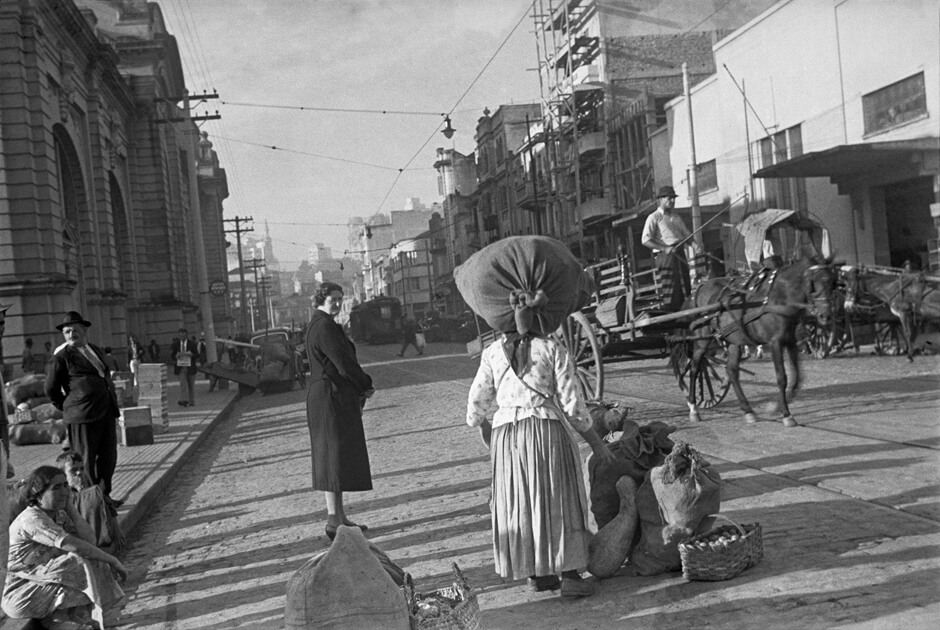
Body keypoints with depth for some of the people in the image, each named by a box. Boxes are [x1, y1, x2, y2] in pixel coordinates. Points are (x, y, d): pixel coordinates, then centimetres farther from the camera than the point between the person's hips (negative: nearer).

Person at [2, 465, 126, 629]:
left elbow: (89, 541, -9)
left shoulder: (59, 516, 5)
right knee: (80, 565, -23)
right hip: (19, 595, -8)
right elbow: (74, 546, -31)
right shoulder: (32, 519, -21)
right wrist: (112, 560, -25)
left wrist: (69, 506, -9)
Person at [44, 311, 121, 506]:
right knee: (85, 459, -1)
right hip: (83, 416, -7)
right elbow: (51, 389, -1)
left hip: (107, 411, 7)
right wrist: (67, 408, 5)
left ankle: (103, 495, 25)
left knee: (108, 456, 12)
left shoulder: (95, 350, 16)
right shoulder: (62, 357, -6)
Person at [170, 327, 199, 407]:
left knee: (191, 385, 7)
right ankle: (184, 400, -19)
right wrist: (177, 356, -14)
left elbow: (197, 355, 1)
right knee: (183, 383, -14)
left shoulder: (192, 343, 1)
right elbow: (172, 356, 8)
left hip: (190, 367, 0)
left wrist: (189, 354, -18)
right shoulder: (175, 344, 5)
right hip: (180, 367, 0)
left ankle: (191, 402, 16)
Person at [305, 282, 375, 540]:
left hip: (336, 397, 11)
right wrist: (367, 385, -4)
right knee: (336, 455, -9)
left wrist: (359, 390, 9)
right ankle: (334, 520, -8)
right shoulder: (324, 327, -16)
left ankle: (339, 517, 20)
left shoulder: (318, 324, 17)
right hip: (331, 398, -11)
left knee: (335, 457, 13)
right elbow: (343, 363, -19)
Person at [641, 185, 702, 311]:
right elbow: (645, 240, -9)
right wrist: (664, 248, -19)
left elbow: (686, 234, 25)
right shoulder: (654, 218, 0)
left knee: (684, 291, 6)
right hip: (666, 256, -7)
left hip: (680, 255, 7)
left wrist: (693, 244, 2)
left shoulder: (676, 218, 22)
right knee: (671, 292, -11)